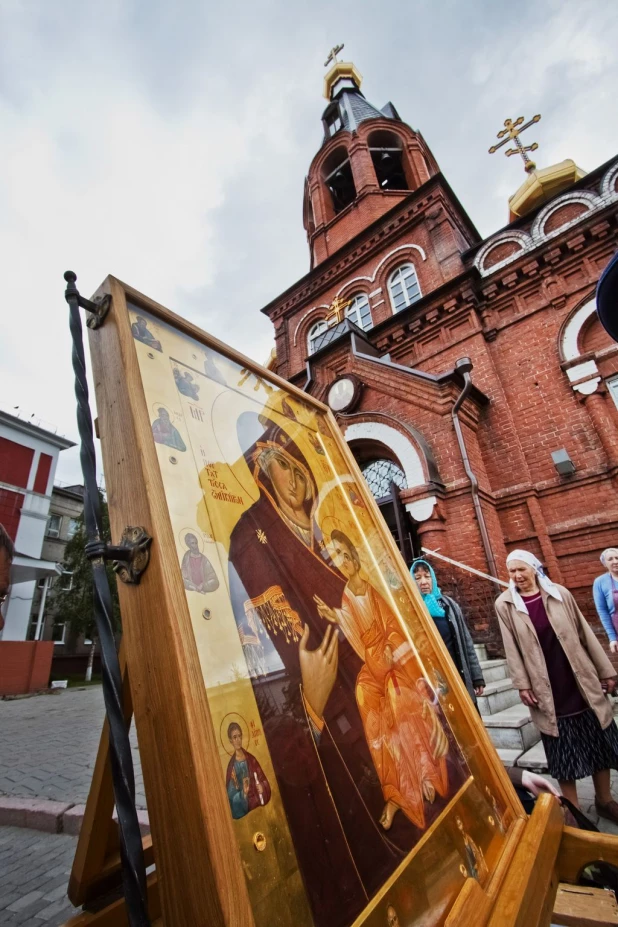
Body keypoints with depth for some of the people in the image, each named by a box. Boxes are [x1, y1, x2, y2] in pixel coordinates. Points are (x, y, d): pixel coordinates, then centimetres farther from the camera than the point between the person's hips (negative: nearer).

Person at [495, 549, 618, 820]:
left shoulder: (559, 593, -3)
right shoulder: (504, 605, -7)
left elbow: (585, 634, 3)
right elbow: (512, 648, -6)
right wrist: (522, 684, -9)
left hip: (582, 682, 2)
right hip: (548, 691, -2)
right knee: (564, 751, 7)